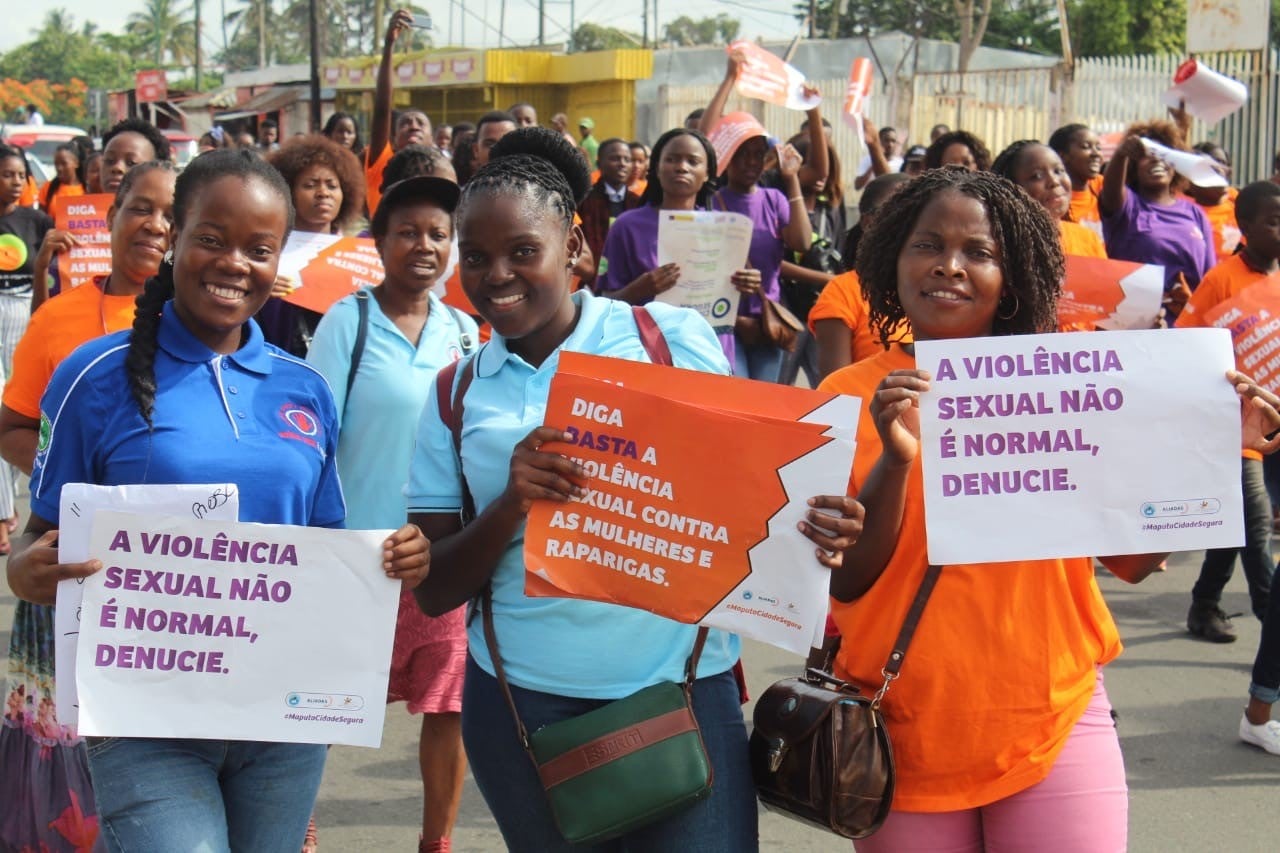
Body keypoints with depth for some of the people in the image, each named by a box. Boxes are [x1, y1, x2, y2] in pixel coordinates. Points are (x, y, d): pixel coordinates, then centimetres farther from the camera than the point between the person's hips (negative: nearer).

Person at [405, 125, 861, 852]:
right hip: (524, 705, 2)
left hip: (682, 689, -2)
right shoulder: (457, 396, 5)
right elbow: (434, 591, 2)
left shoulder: (674, 337, -2)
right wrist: (511, 501, -16)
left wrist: (808, 522, -17)